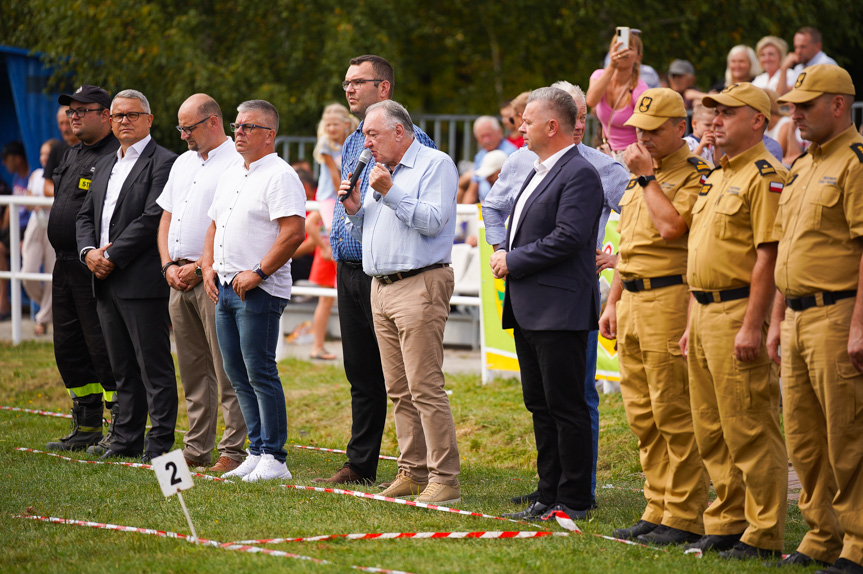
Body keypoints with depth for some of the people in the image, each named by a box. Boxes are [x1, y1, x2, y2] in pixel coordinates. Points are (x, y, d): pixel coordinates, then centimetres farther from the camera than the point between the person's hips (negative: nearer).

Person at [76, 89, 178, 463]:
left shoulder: (163, 162, -7)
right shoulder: (105, 166, 20)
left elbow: (153, 219, -16)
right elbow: (86, 215, 19)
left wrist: (112, 256, -14)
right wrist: (88, 252, -1)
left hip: (142, 280, -8)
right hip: (106, 283, 8)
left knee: (154, 366, -5)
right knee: (123, 368, 12)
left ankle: (159, 444, -2)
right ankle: (127, 440, 17)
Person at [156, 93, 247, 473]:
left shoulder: (237, 164, -9)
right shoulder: (183, 163, 19)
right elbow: (166, 219, 21)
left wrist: (199, 268, -14)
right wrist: (169, 266, 6)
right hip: (179, 283, 8)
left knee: (228, 372, -6)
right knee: (193, 371, 11)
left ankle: (233, 452, -5)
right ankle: (195, 451, 15)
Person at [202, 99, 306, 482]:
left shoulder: (280, 176, -10)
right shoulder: (230, 176, 18)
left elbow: (293, 233, -19)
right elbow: (215, 225, 26)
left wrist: (258, 272, -19)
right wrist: (209, 266, 11)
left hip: (260, 290, -9)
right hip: (225, 288, 9)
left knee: (260, 372, -9)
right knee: (237, 375, 9)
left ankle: (273, 458, -5)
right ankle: (256, 452, 15)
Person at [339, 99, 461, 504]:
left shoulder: (436, 165, -3)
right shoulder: (380, 171, 22)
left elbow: (433, 221, -17)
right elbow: (362, 235, 25)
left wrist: (390, 193, -17)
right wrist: (355, 209, 6)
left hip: (419, 286, -9)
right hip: (381, 289, 9)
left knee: (425, 387, -12)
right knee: (398, 390, 8)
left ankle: (444, 478, -12)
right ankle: (413, 472, 13)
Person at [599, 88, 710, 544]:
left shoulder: (695, 176, -8)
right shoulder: (640, 177, 19)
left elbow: (671, 228, -23)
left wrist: (647, 177, -13)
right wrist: (612, 301, 21)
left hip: (669, 299, -9)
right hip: (632, 301, 9)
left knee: (674, 412, -8)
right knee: (642, 415, 10)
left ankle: (684, 517, -4)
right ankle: (658, 509, 17)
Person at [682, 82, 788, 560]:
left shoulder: (765, 176, -12)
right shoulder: (716, 178, 19)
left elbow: (768, 256, -19)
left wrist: (752, 325, -24)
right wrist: (693, 322, 19)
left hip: (738, 312, -10)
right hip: (705, 310, 10)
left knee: (749, 428, -7)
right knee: (711, 430, 13)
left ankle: (764, 534, -3)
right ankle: (726, 524, 21)